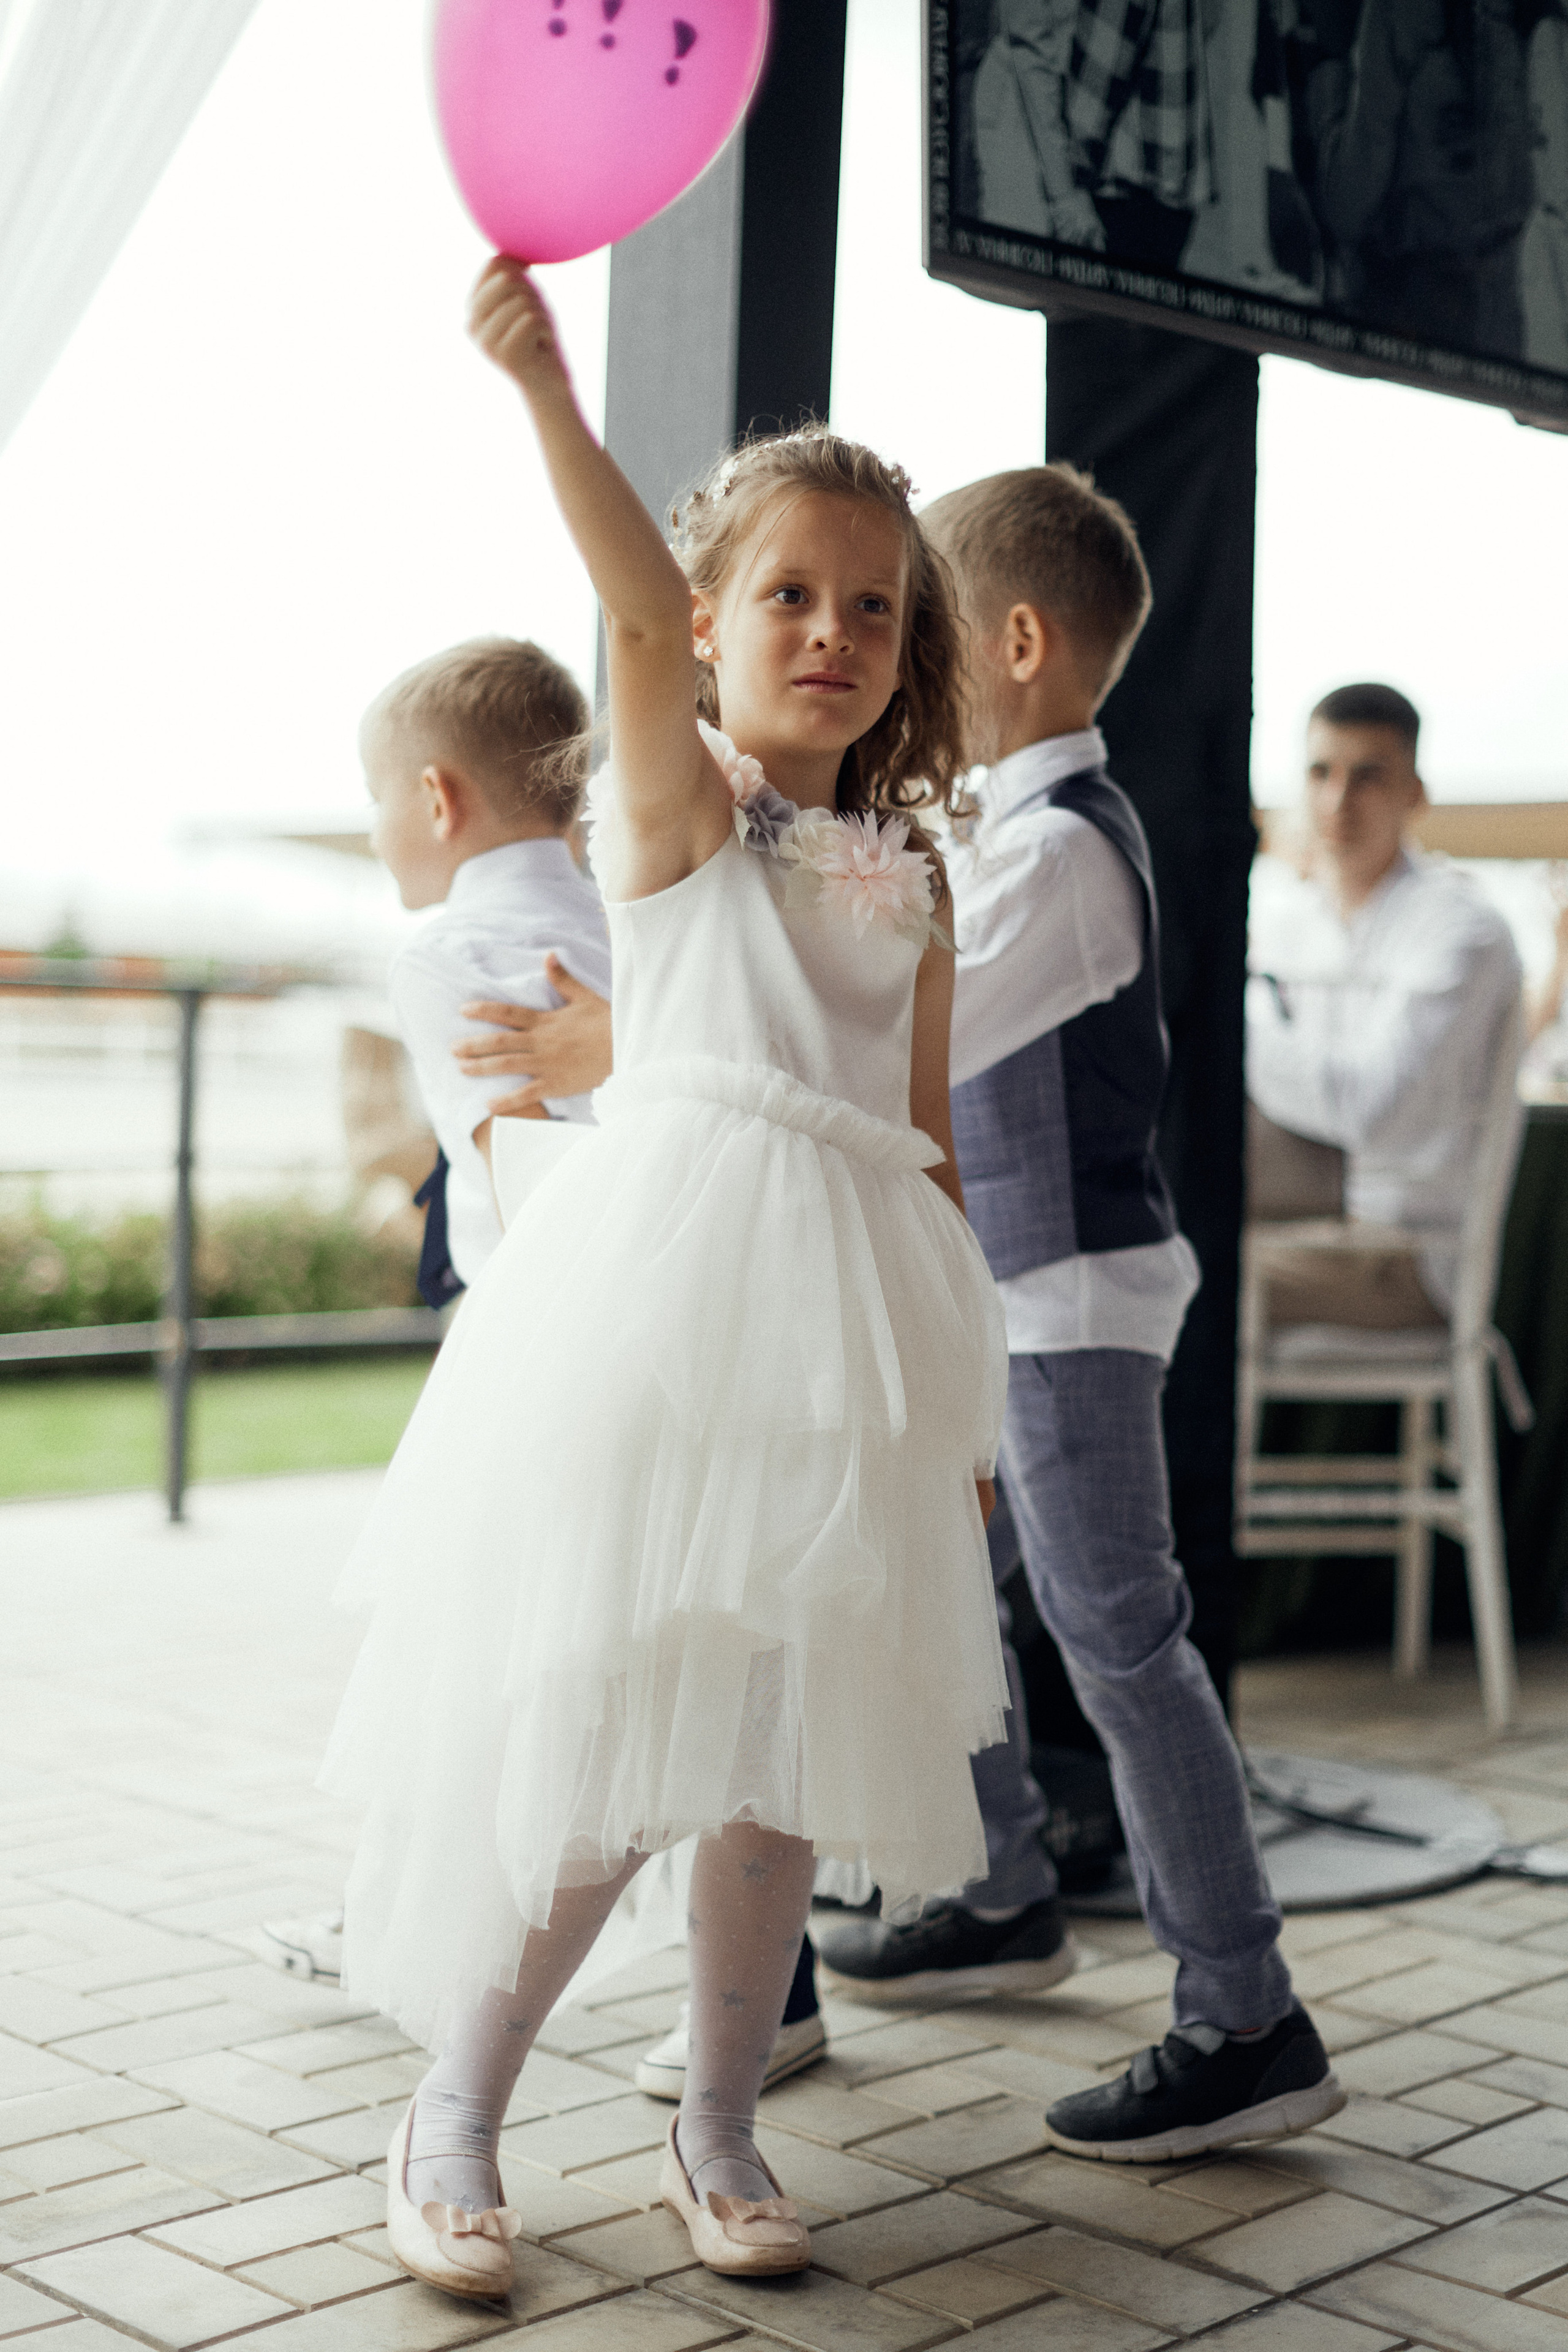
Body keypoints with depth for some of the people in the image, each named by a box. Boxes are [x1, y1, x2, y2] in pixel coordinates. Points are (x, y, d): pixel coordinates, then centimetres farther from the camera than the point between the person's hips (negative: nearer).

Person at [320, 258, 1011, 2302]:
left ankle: (719, 2124, 24)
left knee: (783, 1736, 9)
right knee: (600, 1721, -4)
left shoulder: (909, 880, 16)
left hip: (851, 1322, 5)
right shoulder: (673, 796, 2)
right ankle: (458, 2110, 14)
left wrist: (967, 1379, 17)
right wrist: (546, 390, -34)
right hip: (667, 1285, -5)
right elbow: (638, 611, -19)